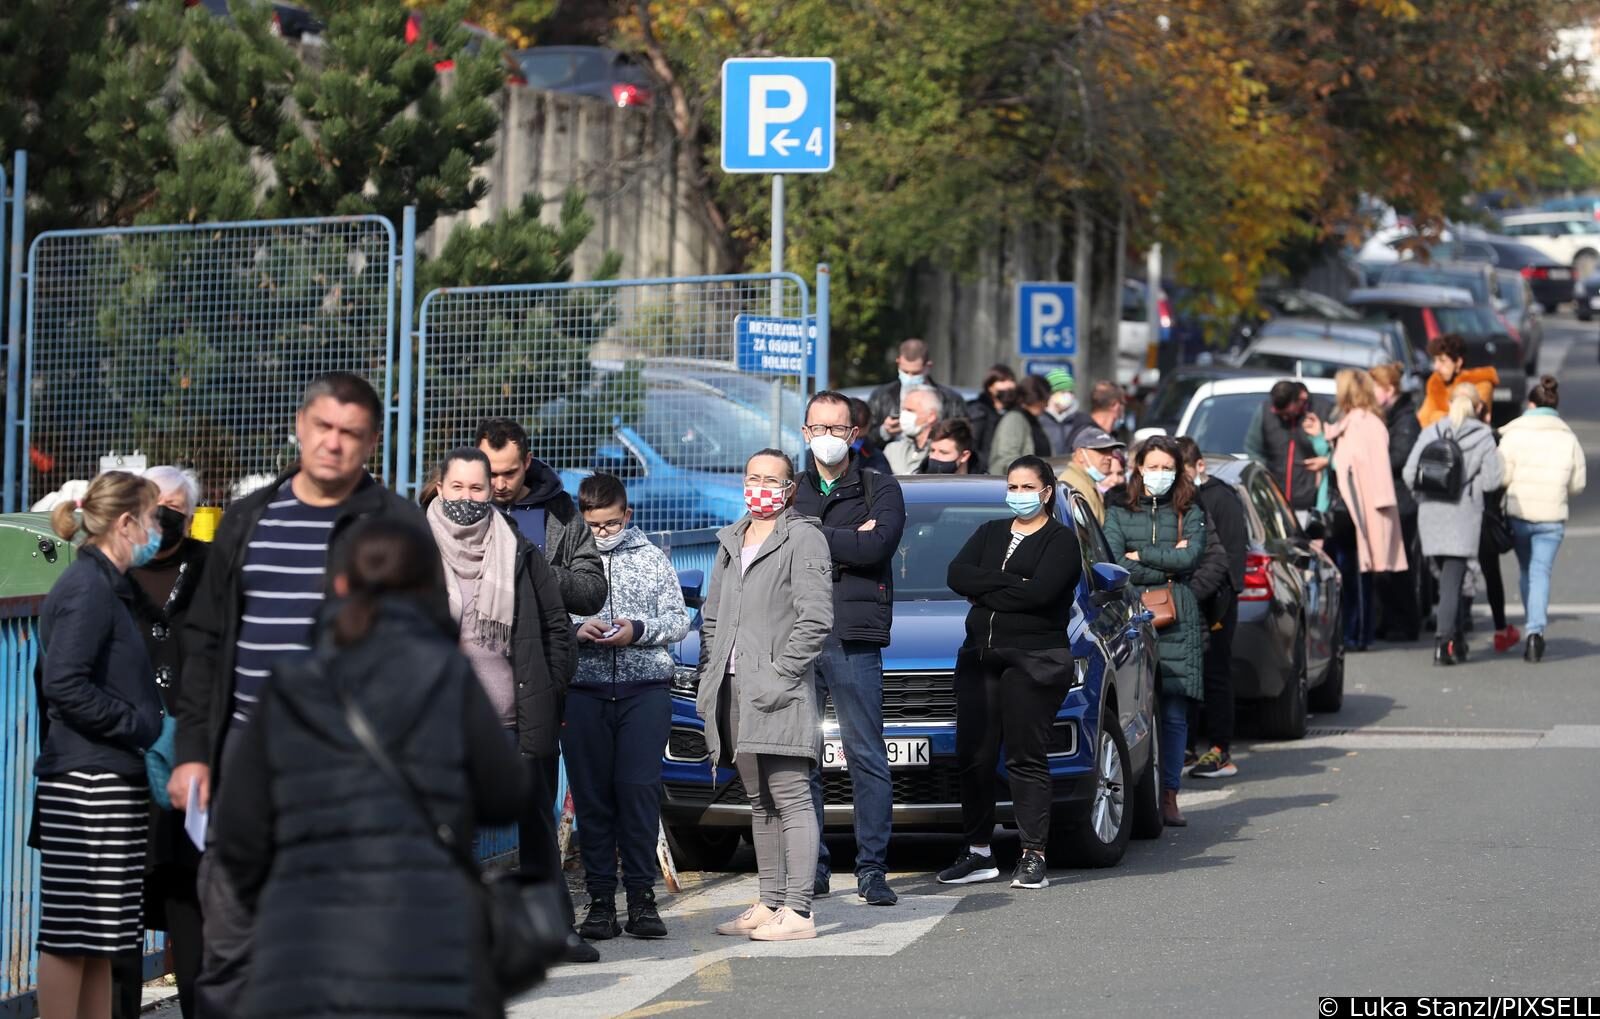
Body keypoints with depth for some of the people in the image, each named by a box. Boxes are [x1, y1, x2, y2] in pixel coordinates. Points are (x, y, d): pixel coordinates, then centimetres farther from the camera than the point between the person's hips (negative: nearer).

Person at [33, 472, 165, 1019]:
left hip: (109, 781, 10)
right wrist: (143, 726, -15)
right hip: (87, 784, -10)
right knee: (71, 933, -6)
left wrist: (147, 725, 10)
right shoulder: (88, 588, -12)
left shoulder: (106, 586, 18)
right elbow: (65, 685, -21)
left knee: (101, 937, 10)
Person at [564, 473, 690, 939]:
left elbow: (678, 620, 10)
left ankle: (641, 896, -3)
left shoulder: (652, 559, 11)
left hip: (646, 690, 0)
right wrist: (577, 631, -13)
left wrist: (638, 630, -8)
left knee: (639, 788, -8)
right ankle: (600, 899, 4)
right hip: (583, 691, 0)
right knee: (592, 795, 0)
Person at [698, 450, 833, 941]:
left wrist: (781, 673, -15)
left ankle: (796, 911, -13)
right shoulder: (730, 541, 19)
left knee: (791, 799, -9)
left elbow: (816, 619, -11)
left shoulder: (803, 539, -4)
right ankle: (769, 904, 15)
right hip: (734, 689, 8)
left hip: (778, 693, -8)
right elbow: (711, 616, 24)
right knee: (760, 803, 11)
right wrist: (709, 677, 12)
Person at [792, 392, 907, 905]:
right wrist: (846, 544, -6)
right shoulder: (791, 491, 18)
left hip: (853, 640, -3)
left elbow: (876, 546, -10)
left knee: (866, 756, -5)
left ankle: (872, 869, -3)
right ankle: (810, 867, 8)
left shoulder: (880, 489, 9)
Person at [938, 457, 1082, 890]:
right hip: (979, 657, 5)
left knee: (1027, 760, -6)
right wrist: (1009, 584, -9)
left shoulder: (1060, 540, 2)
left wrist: (985, 591, -6)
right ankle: (978, 853, 11)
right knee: (973, 757, 3)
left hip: (1034, 661, -5)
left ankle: (1033, 857, -4)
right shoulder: (990, 533, 19)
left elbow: (1040, 592, -16)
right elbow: (956, 576, 2)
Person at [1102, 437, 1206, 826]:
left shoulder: (1190, 514, 12)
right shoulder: (1119, 513, 11)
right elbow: (1114, 567, -2)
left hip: (1176, 620, 0)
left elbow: (1191, 558, -5)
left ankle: (1168, 796, 3)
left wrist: (1140, 555, -3)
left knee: (1174, 713, -2)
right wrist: (1168, 563, -3)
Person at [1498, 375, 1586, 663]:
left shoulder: (1514, 434, -6)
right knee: (1541, 572, 0)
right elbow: (1578, 483, 4)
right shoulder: (1568, 438, 0)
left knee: (1525, 570, 18)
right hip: (1552, 517, 0)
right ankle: (1536, 631, -18)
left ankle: (1534, 629, 23)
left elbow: (1501, 476, -9)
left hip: (1519, 513, 0)